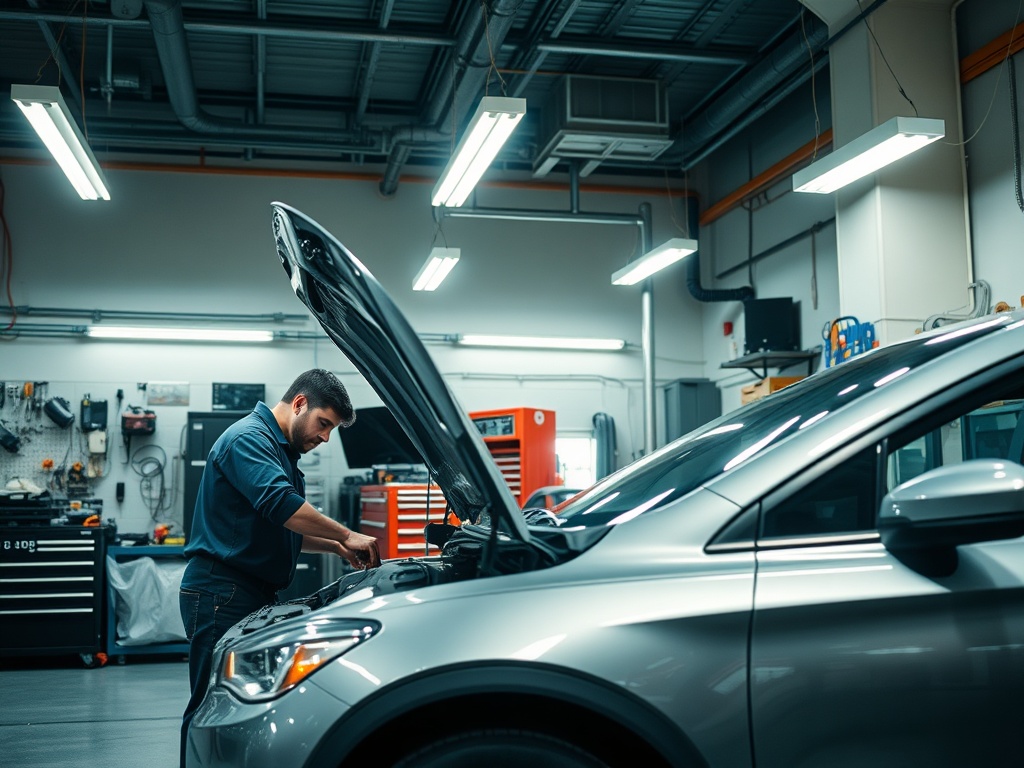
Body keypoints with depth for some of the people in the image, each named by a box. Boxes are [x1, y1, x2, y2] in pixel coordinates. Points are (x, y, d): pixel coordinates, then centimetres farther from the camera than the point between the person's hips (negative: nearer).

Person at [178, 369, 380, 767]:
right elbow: (281, 505, -27)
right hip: (221, 593, -10)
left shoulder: (282, 451, 22)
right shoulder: (249, 438, -11)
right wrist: (346, 535, -20)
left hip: (254, 595, 10)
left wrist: (336, 547, 13)